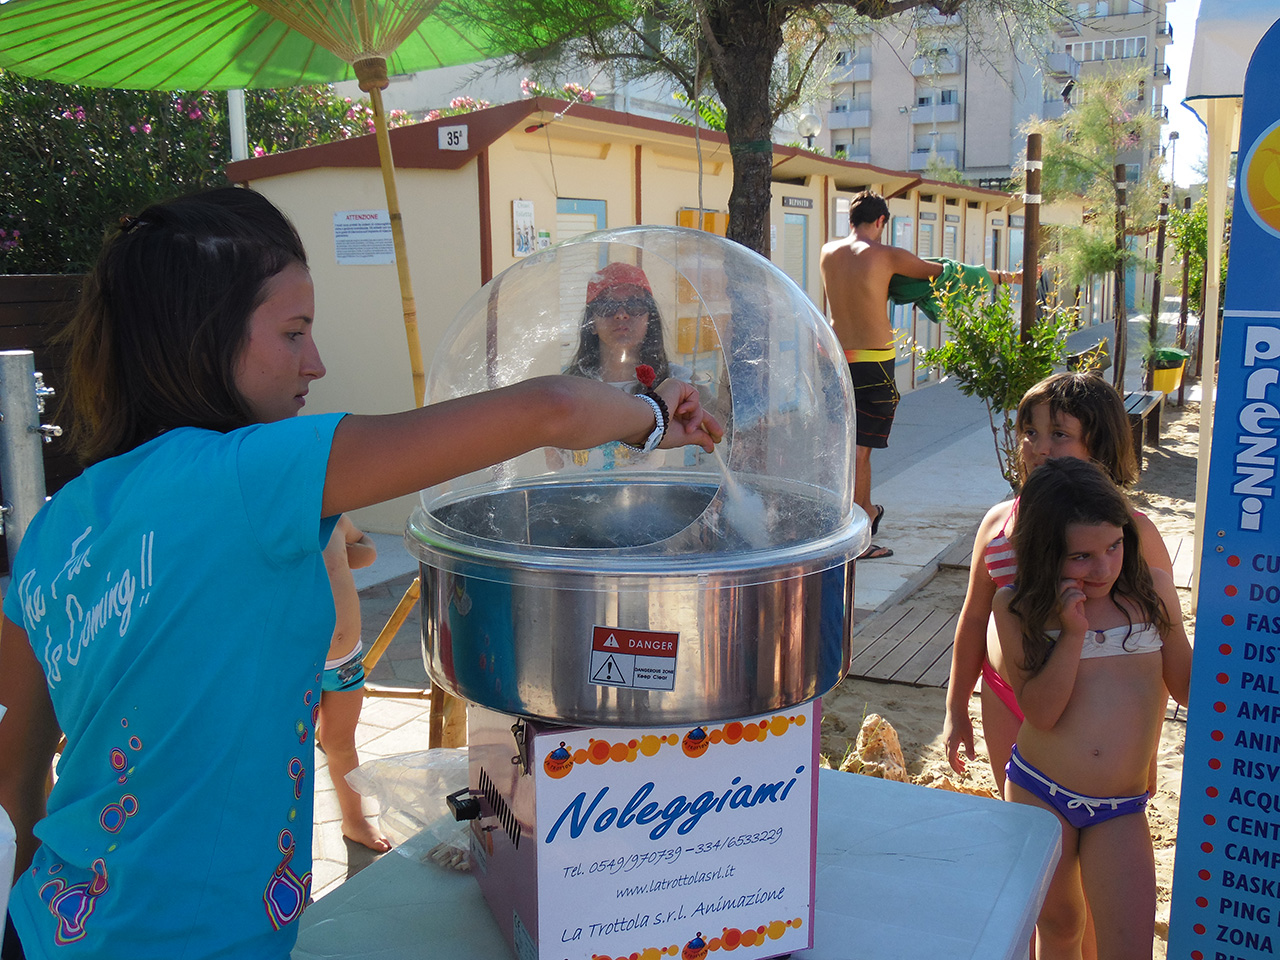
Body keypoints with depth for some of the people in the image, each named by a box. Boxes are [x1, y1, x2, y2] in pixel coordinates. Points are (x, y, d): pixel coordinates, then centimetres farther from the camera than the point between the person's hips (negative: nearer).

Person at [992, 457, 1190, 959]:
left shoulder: (1152, 588, 0)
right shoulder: (1018, 607, -5)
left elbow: (1187, 686, 7)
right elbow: (1041, 711, -11)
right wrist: (1074, 632, -19)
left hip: (1120, 810, 1)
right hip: (1038, 793, 0)